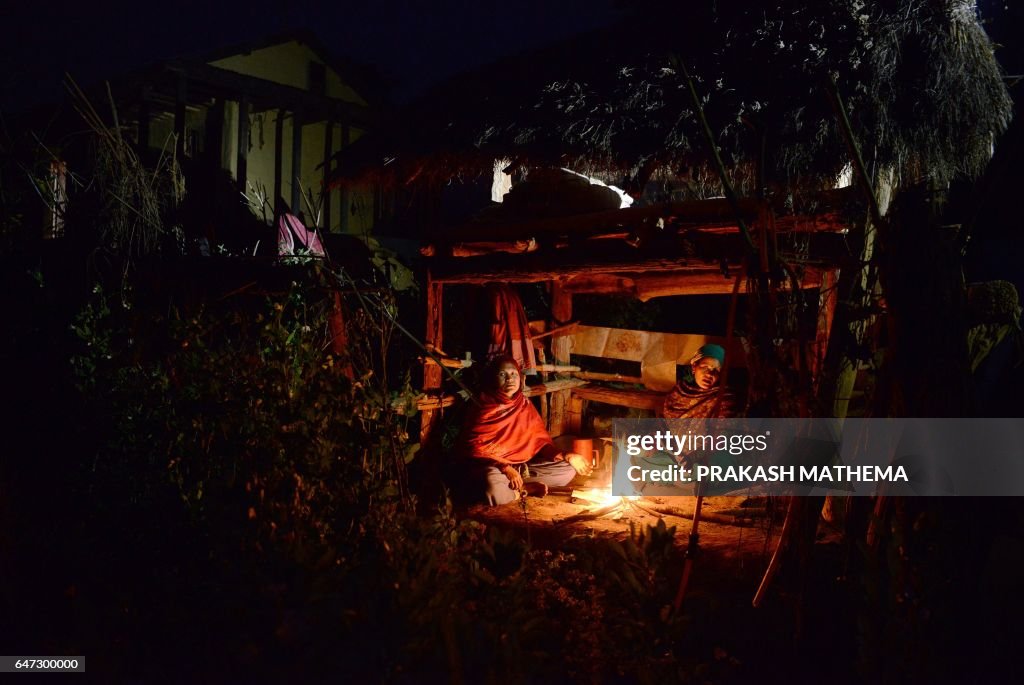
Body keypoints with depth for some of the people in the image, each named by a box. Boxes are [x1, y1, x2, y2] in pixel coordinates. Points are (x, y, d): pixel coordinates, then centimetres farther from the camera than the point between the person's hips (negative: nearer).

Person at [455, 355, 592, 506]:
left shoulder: (525, 405, 9)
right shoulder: (483, 408, -6)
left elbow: (540, 440, 10)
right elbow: (473, 448, -12)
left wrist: (565, 455, -8)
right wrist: (505, 468, -24)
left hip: (521, 467, 6)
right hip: (490, 468, -6)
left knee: (568, 469, -6)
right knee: (493, 485, -41)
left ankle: (513, 487, -13)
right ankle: (526, 489, -12)